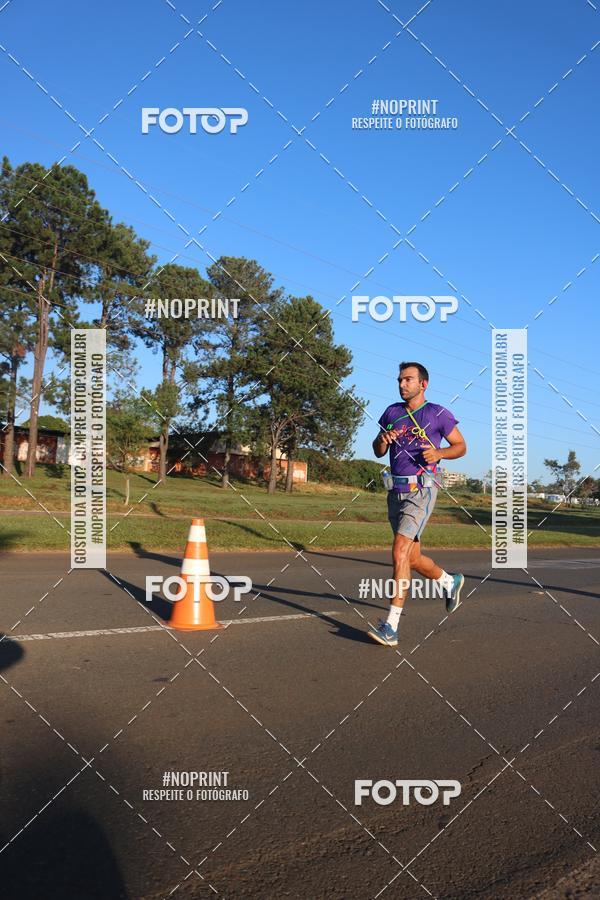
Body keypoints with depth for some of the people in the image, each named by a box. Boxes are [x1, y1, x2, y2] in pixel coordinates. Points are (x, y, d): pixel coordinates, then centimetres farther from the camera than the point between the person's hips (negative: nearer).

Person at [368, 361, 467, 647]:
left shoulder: (438, 414, -2)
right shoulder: (392, 412, 11)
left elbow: (461, 446, 6)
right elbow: (378, 451, 15)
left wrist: (439, 453, -14)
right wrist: (383, 439, -8)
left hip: (421, 492, -6)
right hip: (396, 492, 6)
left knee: (400, 552, -19)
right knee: (413, 558, 14)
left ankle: (391, 626, -18)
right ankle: (450, 582, 44)